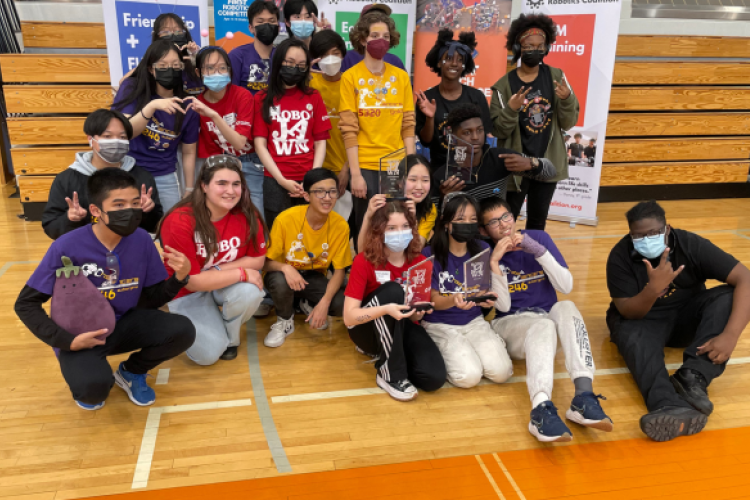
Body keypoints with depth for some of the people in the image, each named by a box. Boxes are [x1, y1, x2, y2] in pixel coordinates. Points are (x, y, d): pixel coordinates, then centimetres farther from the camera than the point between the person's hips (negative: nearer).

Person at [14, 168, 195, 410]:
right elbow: (26, 304, -11)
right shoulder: (66, 247, -21)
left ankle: (131, 372, 9)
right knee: (94, 386, -34)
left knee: (183, 331, -21)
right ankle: (85, 383, 8)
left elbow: (151, 300, -2)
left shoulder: (142, 240, -11)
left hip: (123, 324, 4)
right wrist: (68, 341, -22)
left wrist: (180, 277, -23)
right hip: (79, 334, -4)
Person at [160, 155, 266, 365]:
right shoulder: (180, 221, -27)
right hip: (188, 292, -2)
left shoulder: (247, 214, -16)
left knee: (250, 293, -33)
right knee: (208, 354, -19)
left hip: (230, 284, 3)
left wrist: (218, 270, -21)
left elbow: (258, 259, -8)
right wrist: (242, 273, -26)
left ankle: (230, 336, 2)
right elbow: (191, 281, -25)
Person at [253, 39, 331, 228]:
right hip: (275, 183, -1)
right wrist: (281, 180, -9)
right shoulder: (263, 99, 7)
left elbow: (320, 142, 6)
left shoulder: (314, 97, 11)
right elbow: (260, 144, 1)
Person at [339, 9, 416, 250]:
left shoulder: (401, 76, 9)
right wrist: (355, 173, -11)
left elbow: (408, 125, 7)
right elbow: (349, 129, -5)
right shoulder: (350, 77, 0)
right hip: (365, 166, -3)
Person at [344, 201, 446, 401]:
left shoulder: (420, 262, -7)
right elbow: (349, 317, -24)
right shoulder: (364, 261, -17)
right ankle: (392, 374, -23)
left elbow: (414, 317, 2)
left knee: (434, 377, -23)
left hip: (403, 328, 3)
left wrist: (417, 312, -23)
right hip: (368, 328, -3)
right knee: (392, 291, -34)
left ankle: (385, 354, 8)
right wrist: (386, 310, -40)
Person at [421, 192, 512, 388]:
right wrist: (454, 300, -34)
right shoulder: (430, 254, -12)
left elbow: (487, 289, 3)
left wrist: (488, 298, -23)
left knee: (501, 372, -17)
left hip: (474, 321, 3)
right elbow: (434, 300, -11)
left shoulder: (482, 249, -1)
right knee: (468, 376, -23)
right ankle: (446, 353, 9)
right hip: (440, 324, -3)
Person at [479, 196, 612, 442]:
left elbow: (566, 286, -5)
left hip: (547, 316, 3)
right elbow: (503, 306, -11)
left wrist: (539, 251, -17)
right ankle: (541, 409, -58)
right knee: (543, 326, -36)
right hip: (510, 324, -3)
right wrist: (495, 262, -21)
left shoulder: (539, 238, 3)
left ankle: (584, 395, -44)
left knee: (566, 308, -31)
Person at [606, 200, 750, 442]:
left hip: (686, 315, 2)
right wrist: (653, 288, -41)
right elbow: (629, 313, -20)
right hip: (641, 319, -2)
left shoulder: (691, 245, -16)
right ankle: (670, 406, -62)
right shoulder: (620, 256, -19)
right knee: (636, 340, -36)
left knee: (729, 296, -25)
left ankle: (693, 377, -39)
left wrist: (730, 335, -36)